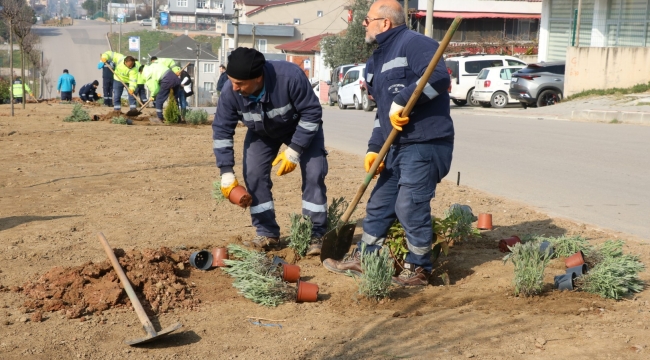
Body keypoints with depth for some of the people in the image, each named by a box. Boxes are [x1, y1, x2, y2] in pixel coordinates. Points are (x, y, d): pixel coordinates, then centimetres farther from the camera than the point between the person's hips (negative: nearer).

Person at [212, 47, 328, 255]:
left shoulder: (290, 76, -42)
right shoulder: (230, 91, -31)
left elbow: (312, 113, -30)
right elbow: (222, 130, -19)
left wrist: (294, 151, -31)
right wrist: (227, 173, -23)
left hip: (301, 128, -3)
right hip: (262, 133, 3)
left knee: (313, 173, -15)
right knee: (253, 175, -9)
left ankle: (316, 235, -5)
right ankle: (267, 235, 4)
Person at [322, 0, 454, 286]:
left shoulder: (413, 43, -11)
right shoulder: (379, 59, 18)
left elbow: (438, 77, -26)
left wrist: (401, 101, -23)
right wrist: (375, 147, 12)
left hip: (425, 144, -10)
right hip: (398, 145, 10)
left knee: (411, 208, -7)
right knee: (379, 204, 15)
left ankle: (419, 270, 9)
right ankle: (362, 259, 27)